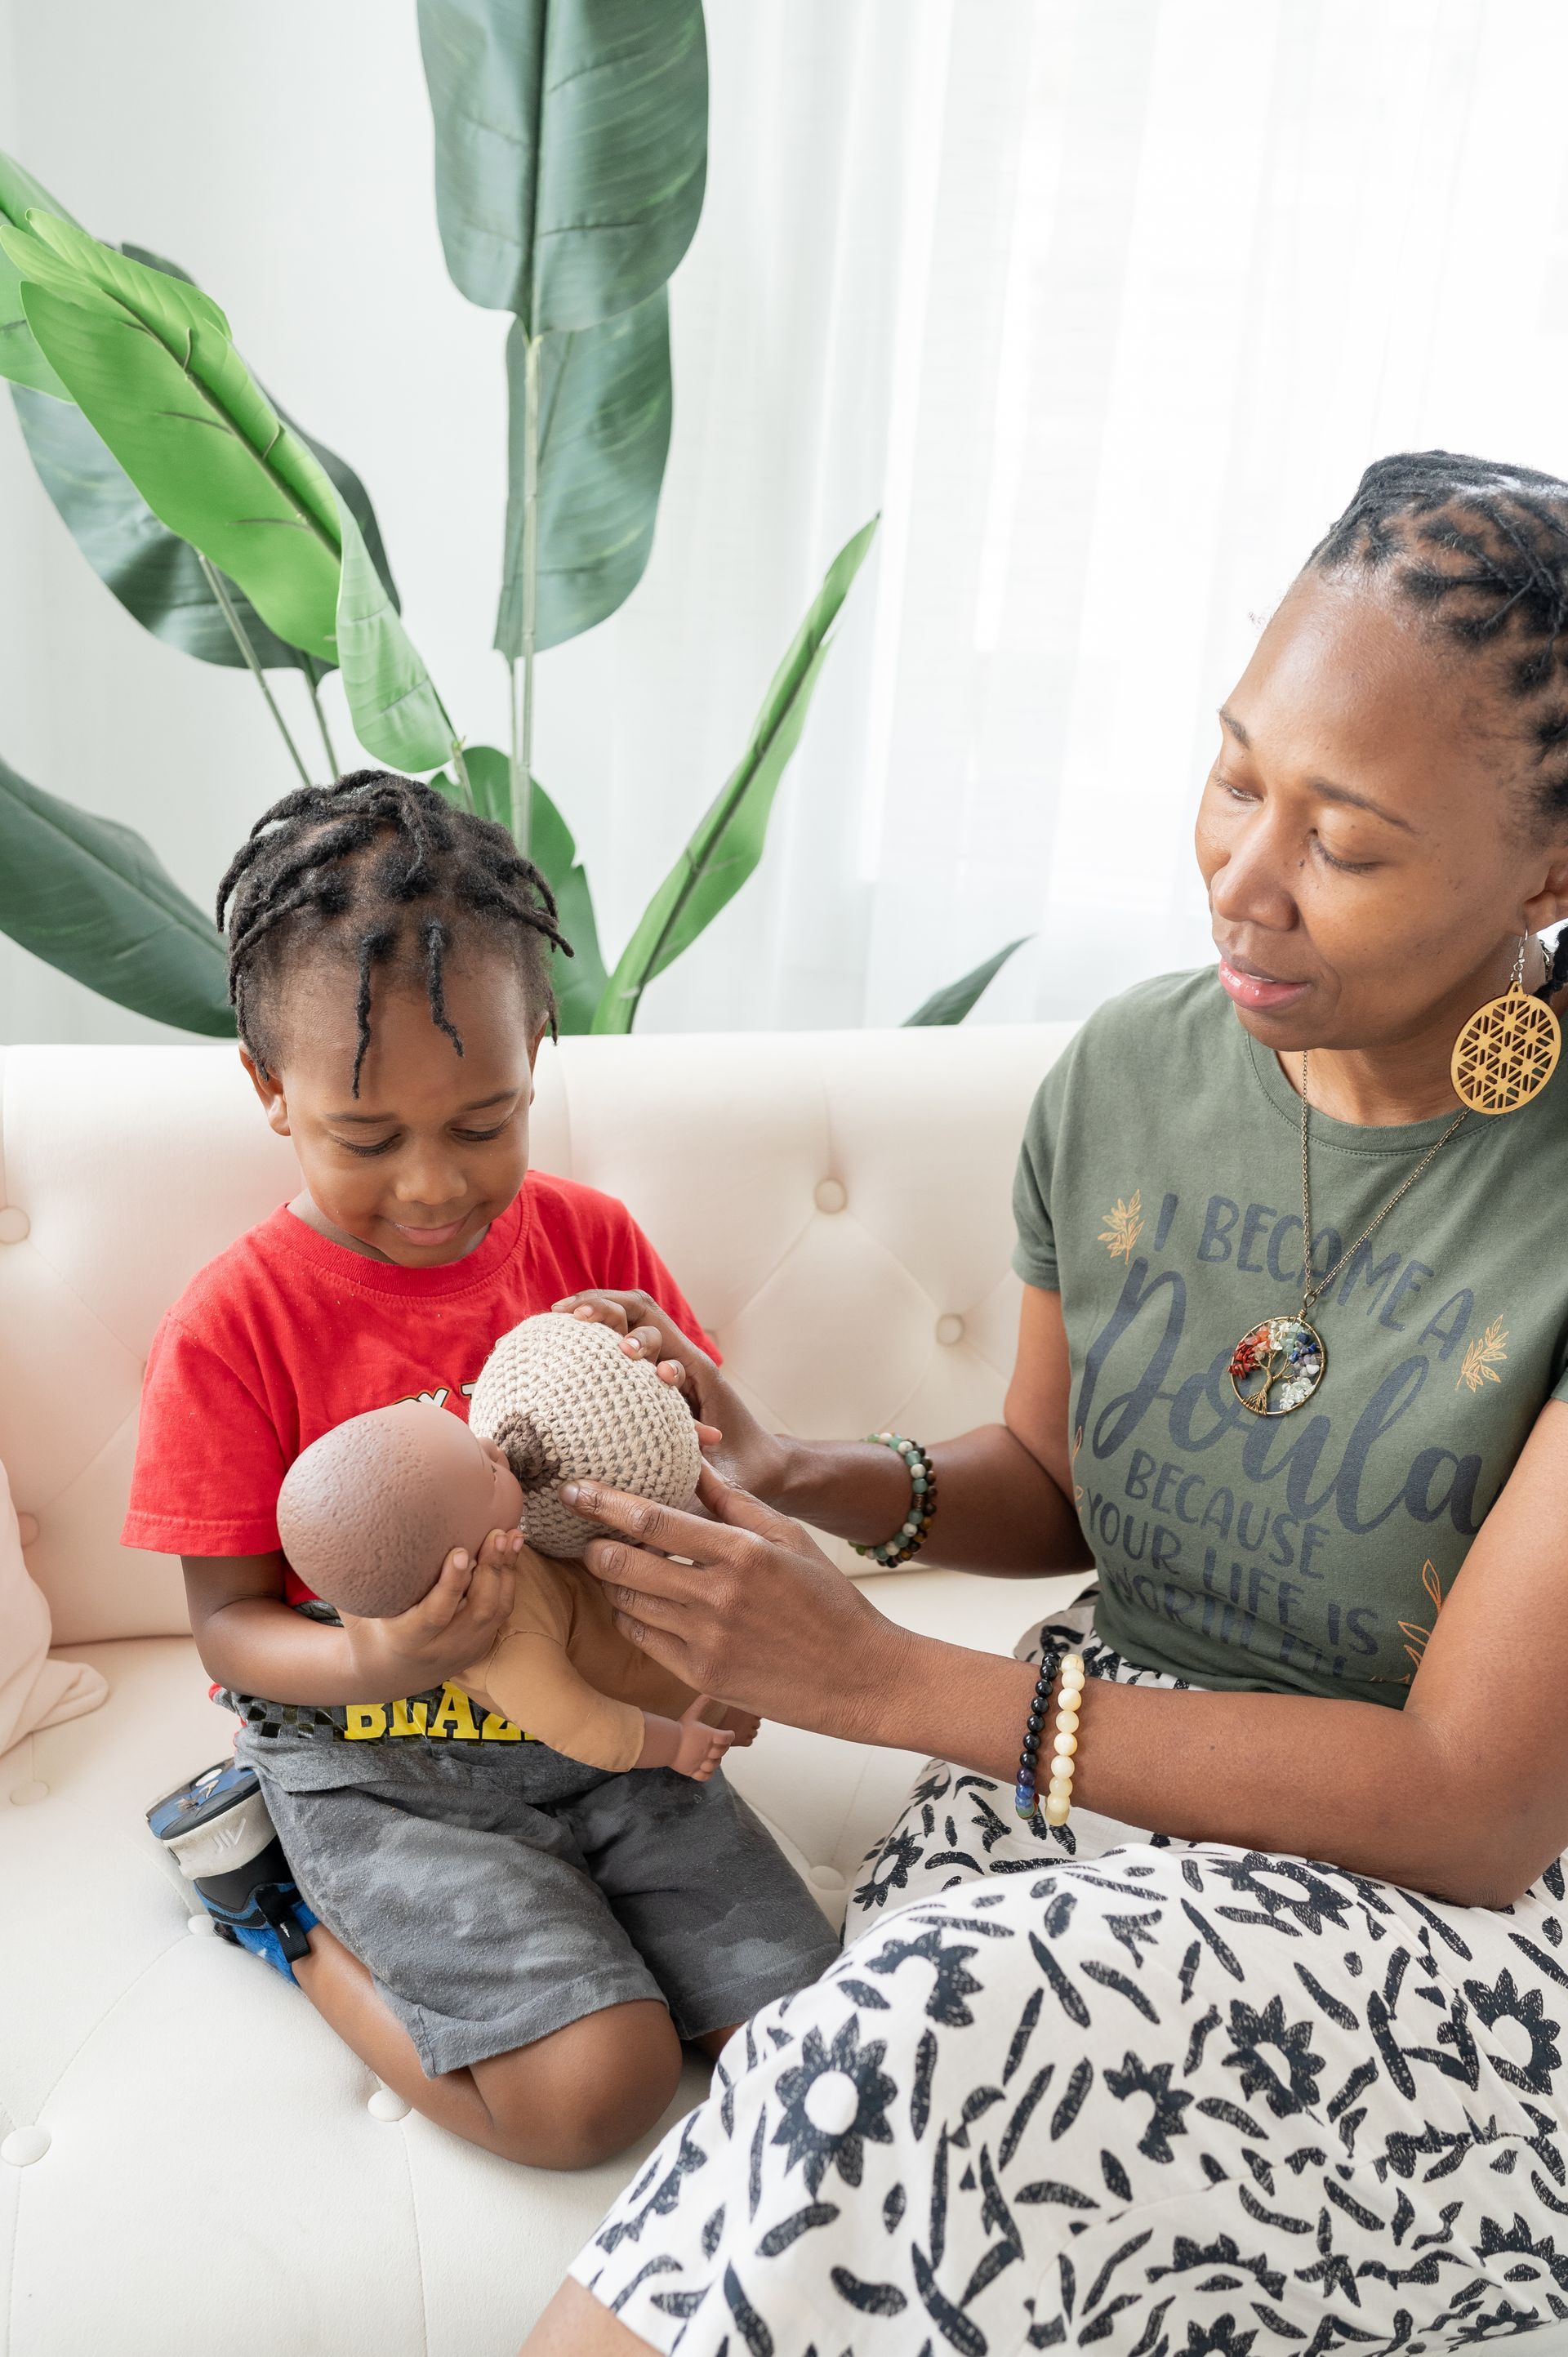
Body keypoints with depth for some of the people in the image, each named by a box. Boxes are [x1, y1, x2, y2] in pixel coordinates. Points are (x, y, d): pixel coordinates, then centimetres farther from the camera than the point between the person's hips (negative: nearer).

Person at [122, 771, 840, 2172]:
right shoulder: (237, 1324, -12)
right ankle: (302, 1921, 7)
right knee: (600, 2089, -18)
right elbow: (229, 1624, -8)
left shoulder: (590, 1242, -2)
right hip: (376, 1764, -4)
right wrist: (374, 1664, -30)